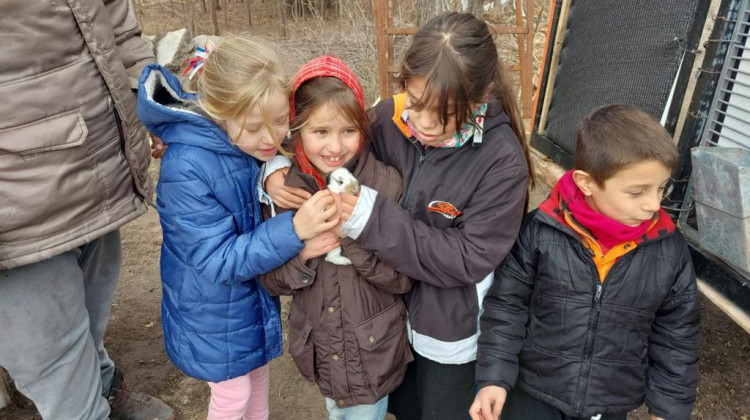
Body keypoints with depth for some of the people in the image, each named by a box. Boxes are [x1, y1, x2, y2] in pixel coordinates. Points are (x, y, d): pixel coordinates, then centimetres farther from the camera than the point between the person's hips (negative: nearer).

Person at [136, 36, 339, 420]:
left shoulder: (263, 145, -14)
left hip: (258, 288, 6)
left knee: (258, 369, 28)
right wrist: (295, 229, -42)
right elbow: (220, 260, -31)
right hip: (214, 307, -5)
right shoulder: (186, 169, -33)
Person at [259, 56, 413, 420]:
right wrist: (301, 253, -24)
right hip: (319, 349, 4)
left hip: (374, 350, -3)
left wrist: (357, 238, -30)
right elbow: (270, 281, -4)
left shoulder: (385, 183, -19)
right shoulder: (284, 187, -11)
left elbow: (402, 279, -14)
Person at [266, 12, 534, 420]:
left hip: (451, 330, -4)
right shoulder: (390, 118, -15)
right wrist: (279, 167, -21)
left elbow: (468, 259, -26)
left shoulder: (502, 161, -27)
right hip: (390, 310, 4)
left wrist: (373, 218, -33)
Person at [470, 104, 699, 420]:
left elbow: (676, 336, 0)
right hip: (533, 393, -2)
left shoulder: (670, 250, -11)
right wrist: (495, 376, -12)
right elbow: (507, 304, -10)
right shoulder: (540, 232, -19)